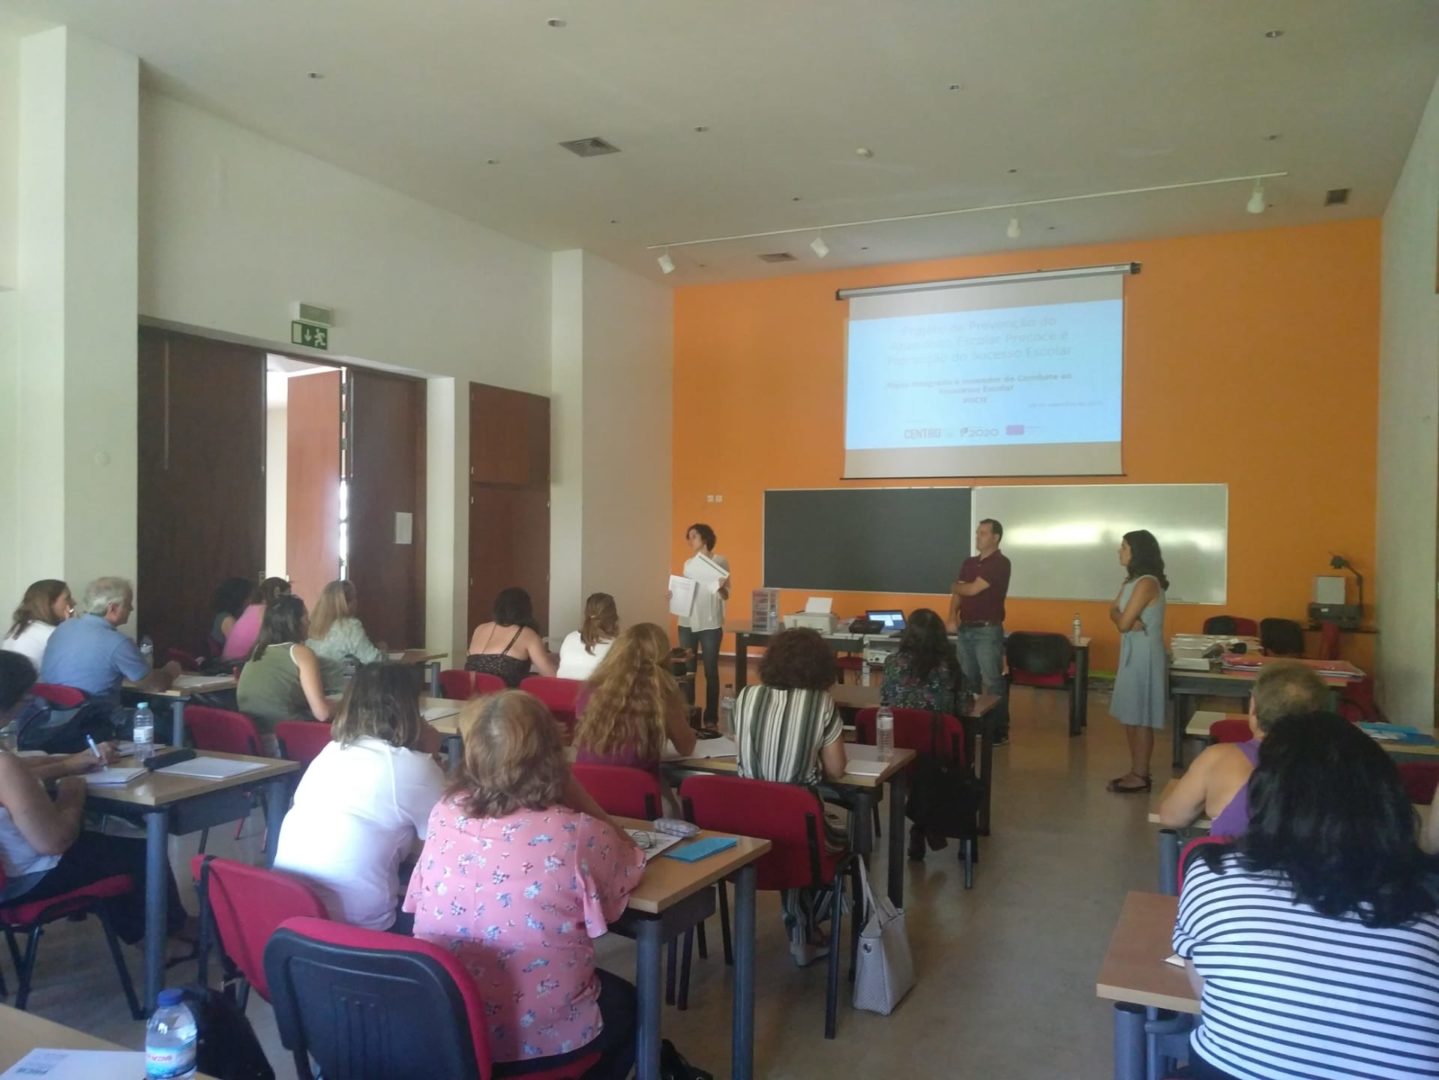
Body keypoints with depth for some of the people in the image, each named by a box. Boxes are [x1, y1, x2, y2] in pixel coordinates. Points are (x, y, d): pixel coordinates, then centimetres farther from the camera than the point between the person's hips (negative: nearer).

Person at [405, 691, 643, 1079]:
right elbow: (631, 865, 0)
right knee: (626, 1002, 30)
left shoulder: (444, 814, -8)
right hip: (535, 1038, -5)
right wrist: (570, 786, -5)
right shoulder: (575, 834, -22)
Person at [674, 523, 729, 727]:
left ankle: (711, 718, 7)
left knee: (711, 671, 2)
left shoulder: (720, 561, -2)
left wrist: (721, 587, -25)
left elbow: (726, 596, -4)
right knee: (687, 671, 5)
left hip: (710, 624, -4)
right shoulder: (688, 563, 12)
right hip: (687, 623, 4)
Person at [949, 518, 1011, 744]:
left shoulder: (1000, 563, -10)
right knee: (968, 681, 12)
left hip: (988, 630, -7)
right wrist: (952, 616, -5)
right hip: (966, 629, 8)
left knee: (992, 682, -5)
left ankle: (1000, 731, 0)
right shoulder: (969, 563, 15)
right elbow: (958, 593, 12)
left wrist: (956, 587, 5)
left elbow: (972, 589, -16)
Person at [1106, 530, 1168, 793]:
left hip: (1144, 653, -10)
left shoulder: (1146, 583, -18)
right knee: (1130, 715, 13)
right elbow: (1113, 611, 4)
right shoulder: (1132, 580, 13)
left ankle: (1141, 776, 5)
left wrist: (1122, 617, 1)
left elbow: (1123, 623, -20)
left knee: (1140, 717, -3)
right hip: (1132, 652, 10)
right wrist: (1130, 620, -14)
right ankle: (1136, 771, 21)